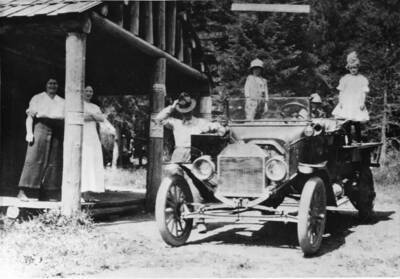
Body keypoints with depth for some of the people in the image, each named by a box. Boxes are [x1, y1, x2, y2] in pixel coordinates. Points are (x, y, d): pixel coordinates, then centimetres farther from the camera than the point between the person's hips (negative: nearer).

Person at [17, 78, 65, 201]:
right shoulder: (37, 98, 14)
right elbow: (29, 116, 6)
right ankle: (23, 191, -15)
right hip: (41, 126, -4)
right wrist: (29, 132, -9)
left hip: (57, 131, 4)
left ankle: (49, 193, 2)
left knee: (54, 162, -1)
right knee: (34, 159, -13)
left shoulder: (62, 102, 23)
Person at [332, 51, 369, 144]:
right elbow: (341, 91, 9)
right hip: (346, 103, 1)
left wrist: (362, 102, -7)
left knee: (357, 123, -3)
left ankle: (358, 140, 9)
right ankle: (349, 141, 6)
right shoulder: (344, 79, 10)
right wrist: (340, 101, -2)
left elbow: (364, 92, 3)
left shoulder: (362, 79, 5)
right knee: (346, 123, -5)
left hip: (357, 104, -1)